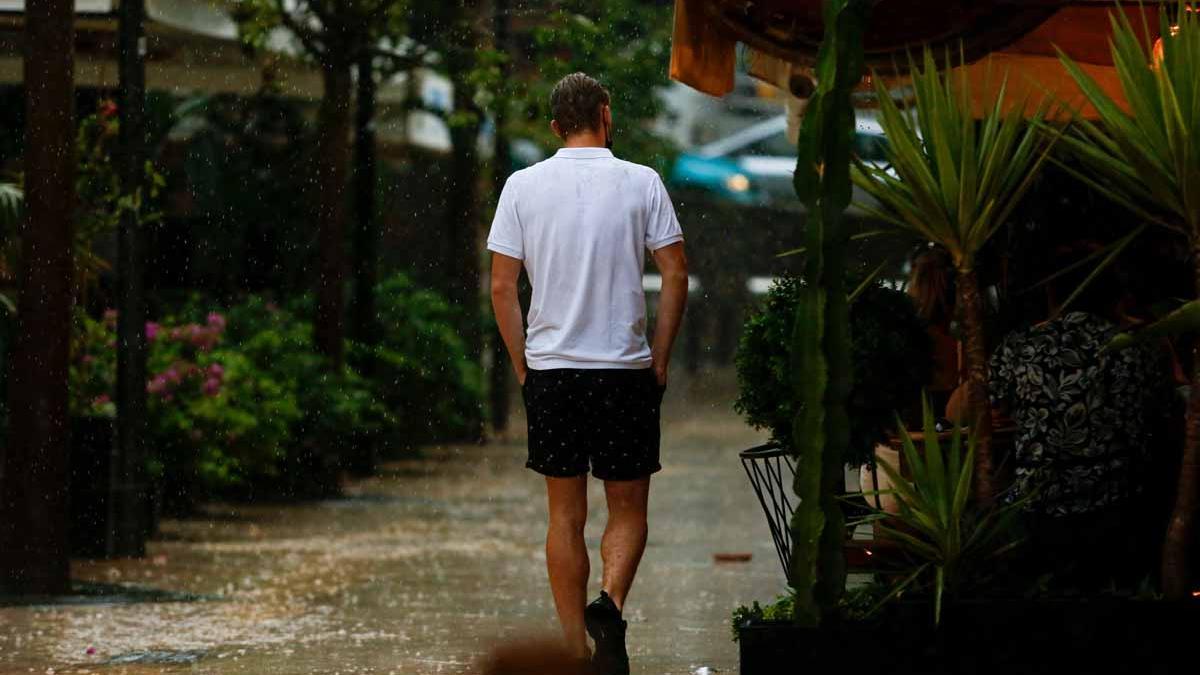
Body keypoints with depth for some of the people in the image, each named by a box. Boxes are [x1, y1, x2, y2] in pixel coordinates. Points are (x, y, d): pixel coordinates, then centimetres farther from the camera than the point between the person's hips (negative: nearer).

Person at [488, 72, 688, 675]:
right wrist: (659, 360, 6)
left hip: (550, 370, 1)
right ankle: (610, 603, -17)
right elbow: (675, 276, -4)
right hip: (625, 370, -1)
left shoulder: (523, 186, 1)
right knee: (628, 508, 9)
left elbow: (502, 287, 0)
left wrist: (522, 367, 9)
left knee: (565, 515, 9)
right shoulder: (641, 184, -2)